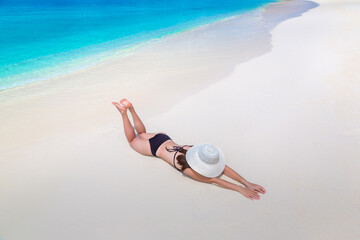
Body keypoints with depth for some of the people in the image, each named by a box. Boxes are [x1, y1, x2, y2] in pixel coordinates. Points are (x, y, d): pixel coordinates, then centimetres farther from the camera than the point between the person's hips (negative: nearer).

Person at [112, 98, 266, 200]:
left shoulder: (198, 150, -26)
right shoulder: (186, 168, -39)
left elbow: (223, 168, -27)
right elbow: (213, 180, -41)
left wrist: (247, 183, -34)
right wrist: (241, 190, -46)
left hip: (164, 138, 4)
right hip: (154, 147, -4)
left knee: (141, 134, 32)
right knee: (132, 140, 24)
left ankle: (131, 108, 35)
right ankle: (124, 112, 25)